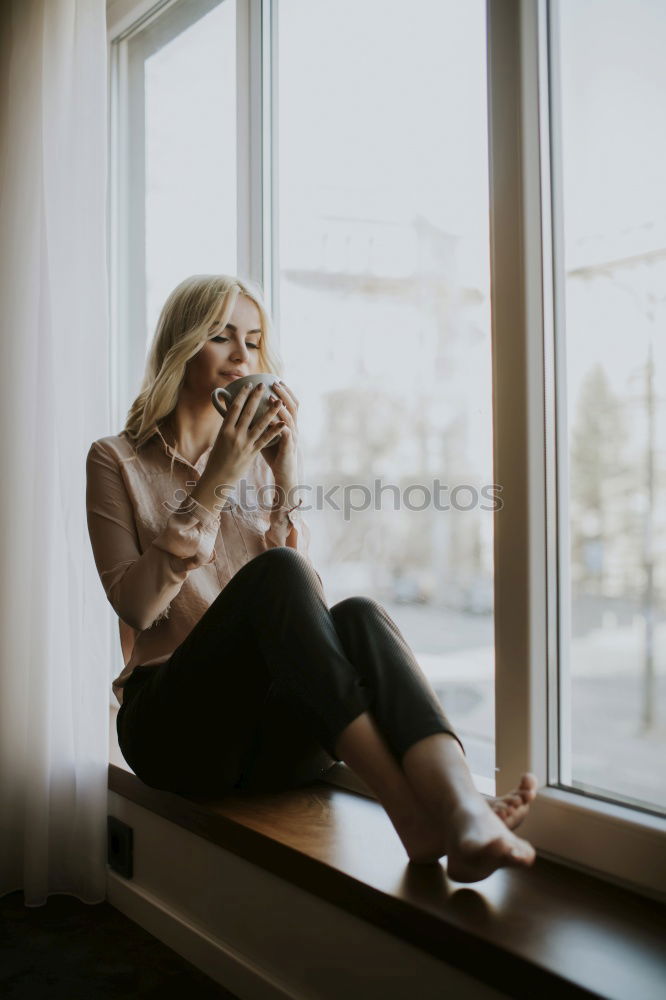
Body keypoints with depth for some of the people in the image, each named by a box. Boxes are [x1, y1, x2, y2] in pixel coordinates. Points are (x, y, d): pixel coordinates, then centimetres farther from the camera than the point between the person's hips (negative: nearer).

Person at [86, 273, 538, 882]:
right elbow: (136, 604, -9)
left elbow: (307, 604, 4)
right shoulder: (118, 461, 7)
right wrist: (213, 486, -14)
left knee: (357, 617, -30)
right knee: (272, 575, -32)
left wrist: (287, 483, -7)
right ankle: (411, 814, -42)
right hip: (175, 725, -3)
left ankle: (463, 811, -51)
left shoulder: (262, 462, 15)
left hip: (273, 739, 3)